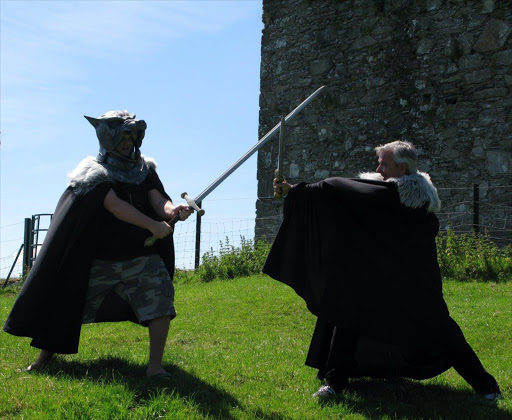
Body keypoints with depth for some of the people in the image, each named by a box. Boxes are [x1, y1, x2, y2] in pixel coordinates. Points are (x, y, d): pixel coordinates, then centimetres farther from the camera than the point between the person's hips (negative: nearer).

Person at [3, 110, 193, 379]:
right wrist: (152, 225, -32)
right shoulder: (94, 173, -8)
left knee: (160, 298, -15)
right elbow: (116, 206, -22)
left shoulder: (144, 170, 6)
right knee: (68, 307, 7)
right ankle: (44, 358, 28)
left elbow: (157, 199, -9)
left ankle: (155, 366, -8)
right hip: (101, 260, -3)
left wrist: (172, 210, -33)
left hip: (141, 257, 3)